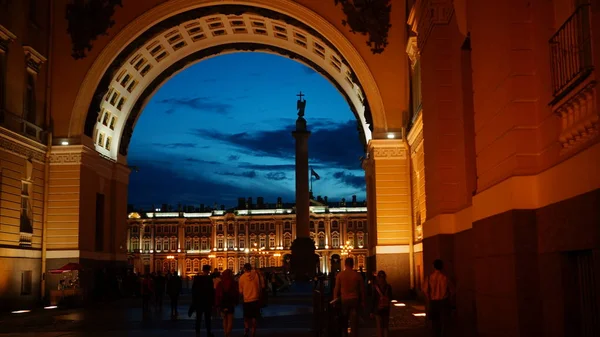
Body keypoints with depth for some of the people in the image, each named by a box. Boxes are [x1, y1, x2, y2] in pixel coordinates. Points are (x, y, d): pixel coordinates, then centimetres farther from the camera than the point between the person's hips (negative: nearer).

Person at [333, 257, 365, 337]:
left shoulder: (340, 275, -4)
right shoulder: (357, 275, -1)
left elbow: (336, 289, -2)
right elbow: (362, 289, 3)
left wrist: (335, 300, 8)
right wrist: (362, 302, 12)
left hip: (344, 300, 0)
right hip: (354, 300, 0)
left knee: (343, 322, 13)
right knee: (354, 322, 2)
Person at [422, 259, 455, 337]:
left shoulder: (429, 277, -6)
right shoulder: (445, 277, -7)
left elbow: (425, 290, -11)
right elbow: (451, 290, -2)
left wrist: (429, 299, 3)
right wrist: (449, 299, 12)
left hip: (433, 301, 2)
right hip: (444, 301, -2)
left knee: (435, 320, 15)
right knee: (444, 321, 2)